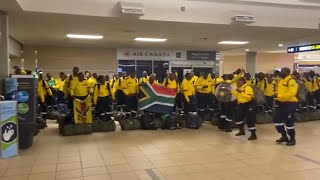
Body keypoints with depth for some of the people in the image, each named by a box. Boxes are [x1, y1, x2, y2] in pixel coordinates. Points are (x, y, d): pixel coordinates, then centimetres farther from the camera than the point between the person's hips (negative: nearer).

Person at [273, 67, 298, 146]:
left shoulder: (291, 81, -17)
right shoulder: (281, 81, 13)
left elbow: (291, 93, -28)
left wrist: (279, 95, -26)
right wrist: (276, 94, 1)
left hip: (290, 104, -10)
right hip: (282, 103, 10)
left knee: (289, 122, -2)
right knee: (276, 119, 11)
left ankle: (292, 139, 16)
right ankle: (284, 136, 25)